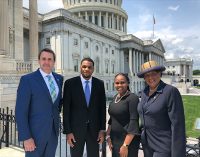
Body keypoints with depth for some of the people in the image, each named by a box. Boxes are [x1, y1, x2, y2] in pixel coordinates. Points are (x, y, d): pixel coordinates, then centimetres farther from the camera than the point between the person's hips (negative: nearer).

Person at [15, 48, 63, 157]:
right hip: (35, 132, -5)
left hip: (53, 131, 5)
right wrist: (26, 137, -17)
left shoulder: (59, 78, 5)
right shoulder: (27, 79, -11)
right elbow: (20, 111, -14)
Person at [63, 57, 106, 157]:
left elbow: (102, 108, 3)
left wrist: (102, 129, 1)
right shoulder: (70, 83, -6)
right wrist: (67, 131, -8)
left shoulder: (99, 84, 0)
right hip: (76, 128, -2)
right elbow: (66, 109, -6)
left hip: (94, 129, 2)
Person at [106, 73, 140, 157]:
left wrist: (125, 145, -21)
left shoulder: (133, 98, -15)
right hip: (114, 139, 6)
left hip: (128, 140, -6)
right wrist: (108, 135, 6)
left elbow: (134, 122, -20)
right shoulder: (115, 97, 6)